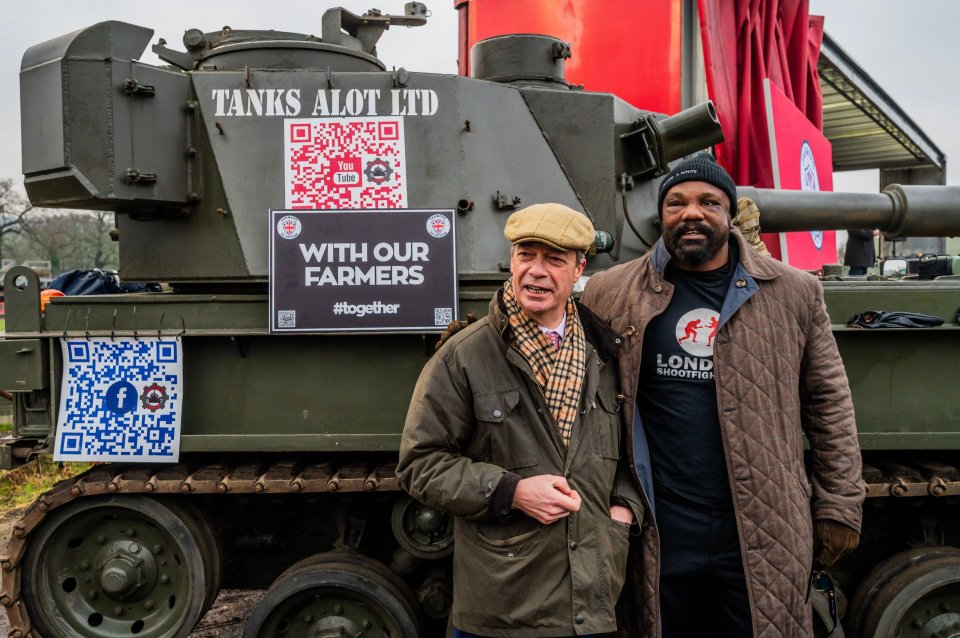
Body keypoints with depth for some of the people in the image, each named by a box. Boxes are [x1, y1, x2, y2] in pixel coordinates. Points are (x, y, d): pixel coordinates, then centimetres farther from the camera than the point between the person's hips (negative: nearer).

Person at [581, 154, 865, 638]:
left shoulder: (794, 293, 3)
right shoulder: (610, 294, -1)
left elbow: (829, 403, 7)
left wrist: (840, 506, 6)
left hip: (766, 536, 1)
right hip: (658, 537, 0)